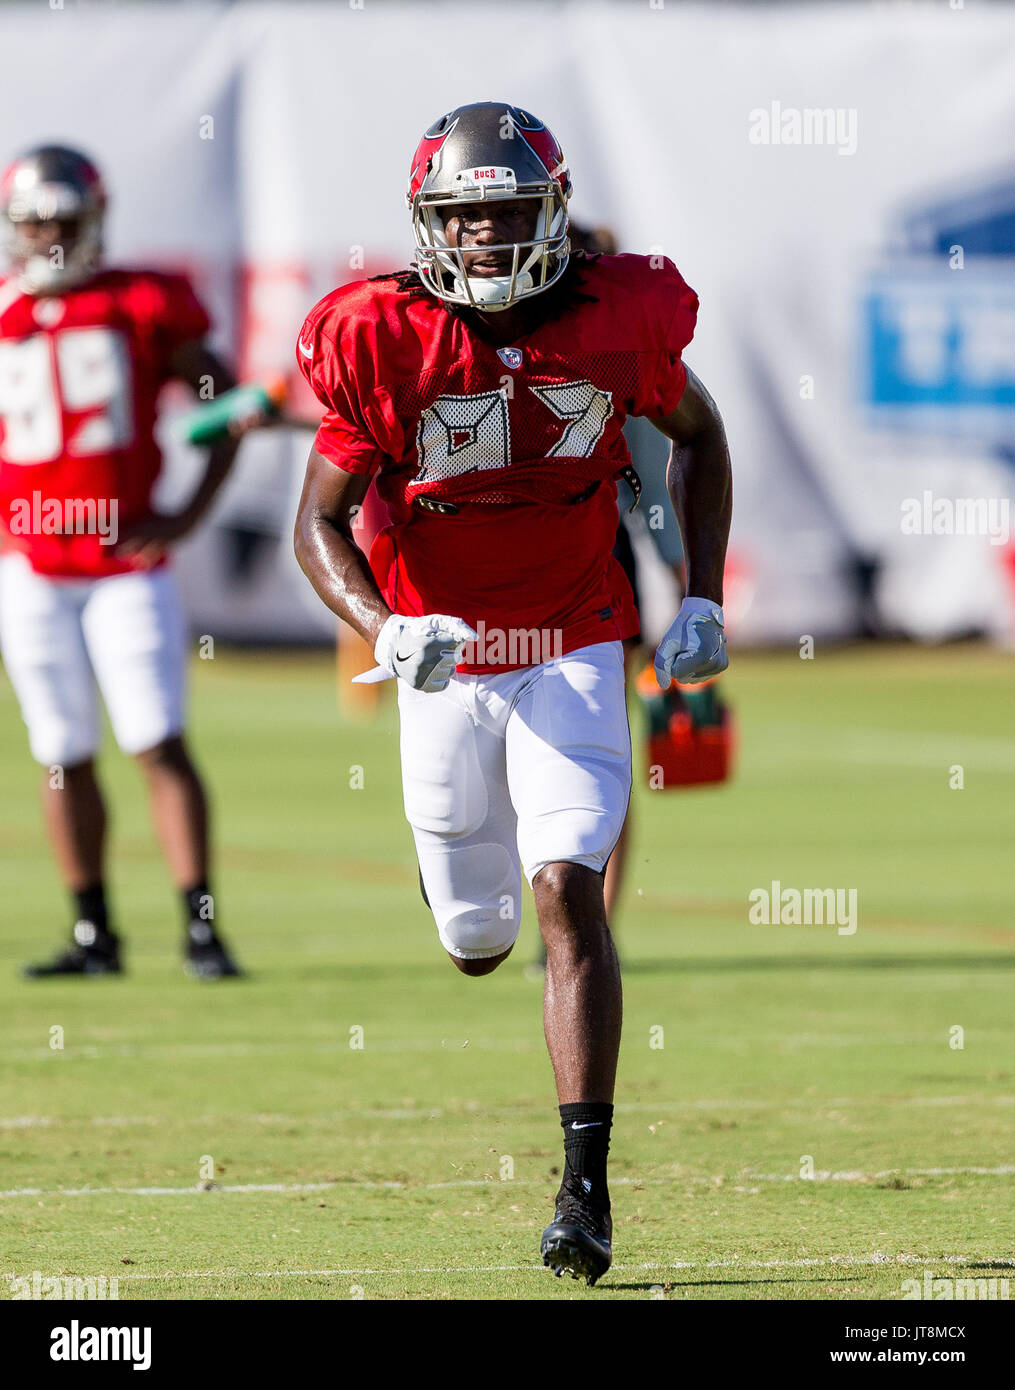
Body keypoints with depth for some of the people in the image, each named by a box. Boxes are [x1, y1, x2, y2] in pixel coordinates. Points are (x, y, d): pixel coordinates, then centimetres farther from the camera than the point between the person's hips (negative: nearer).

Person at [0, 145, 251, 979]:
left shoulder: (144, 306, -1)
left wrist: (187, 516, -3)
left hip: (128, 564, -2)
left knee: (160, 745, -8)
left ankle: (201, 931, -6)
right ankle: (93, 934, 14)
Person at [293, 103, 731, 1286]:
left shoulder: (617, 316, -9)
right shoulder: (385, 343, -14)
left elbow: (697, 433, 11)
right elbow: (319, 523, -10)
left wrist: (702, 599, 3)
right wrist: (384, 632, -29)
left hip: (575, 652, -1)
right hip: (447, 665, 1)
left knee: (566, 896, -18)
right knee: (477, 942, 10)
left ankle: (586, 1185, -16)